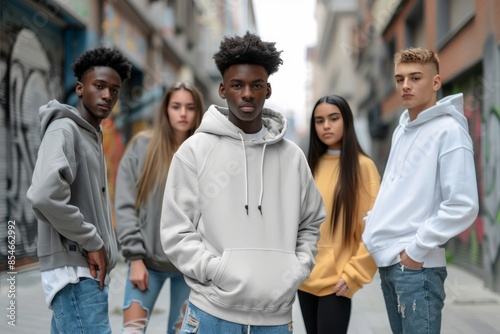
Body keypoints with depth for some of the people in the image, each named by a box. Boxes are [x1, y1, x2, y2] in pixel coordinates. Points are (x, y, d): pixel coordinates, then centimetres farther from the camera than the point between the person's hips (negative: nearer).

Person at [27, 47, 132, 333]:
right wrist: (92, 242, -18)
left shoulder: (92, 135, 19)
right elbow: (44, 195, -26)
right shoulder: (64, 129, -10)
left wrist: (98, 245, 11)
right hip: (75, 270, -9)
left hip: (88, 268, 9)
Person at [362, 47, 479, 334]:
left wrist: (417, 249, -17)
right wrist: (374, 223, 11)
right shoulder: (401, 130, 14)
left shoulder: (449, 130, -11)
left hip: (416, 266, -8)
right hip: (388, 261, 8)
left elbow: (463, 207, -19)